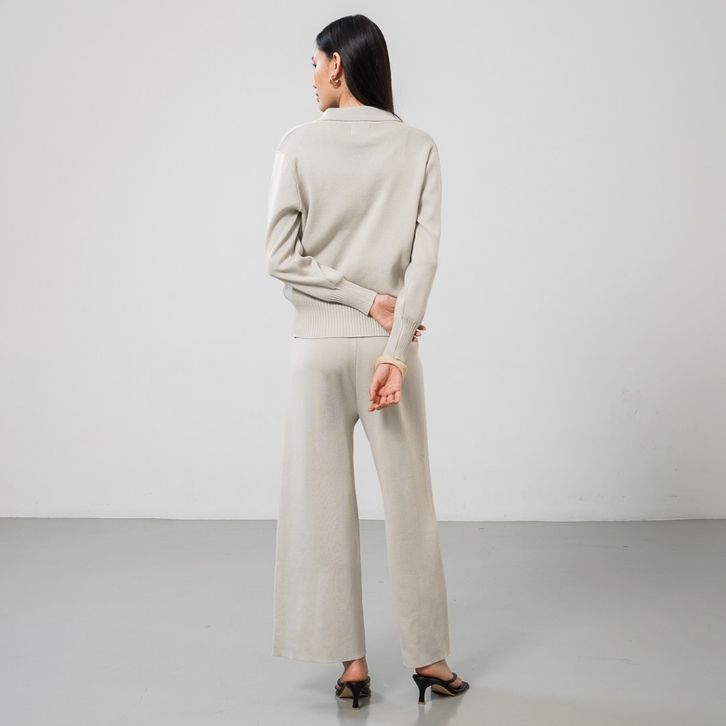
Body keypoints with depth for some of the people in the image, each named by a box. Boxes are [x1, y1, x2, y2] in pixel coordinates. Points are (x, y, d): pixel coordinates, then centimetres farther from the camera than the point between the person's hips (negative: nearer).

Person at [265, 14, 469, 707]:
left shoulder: (299, 143, -4)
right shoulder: (418, 147, 1)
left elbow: (281, 257, -9)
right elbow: (425, 255, -8)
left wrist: (368, 302, -6)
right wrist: (395, 348, -12)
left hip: (318, 344, -1)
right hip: (389, 341, 2)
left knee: (324, 502, 6)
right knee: (408, 502, 10)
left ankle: (351, 664, 12)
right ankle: (428, 658, 18)